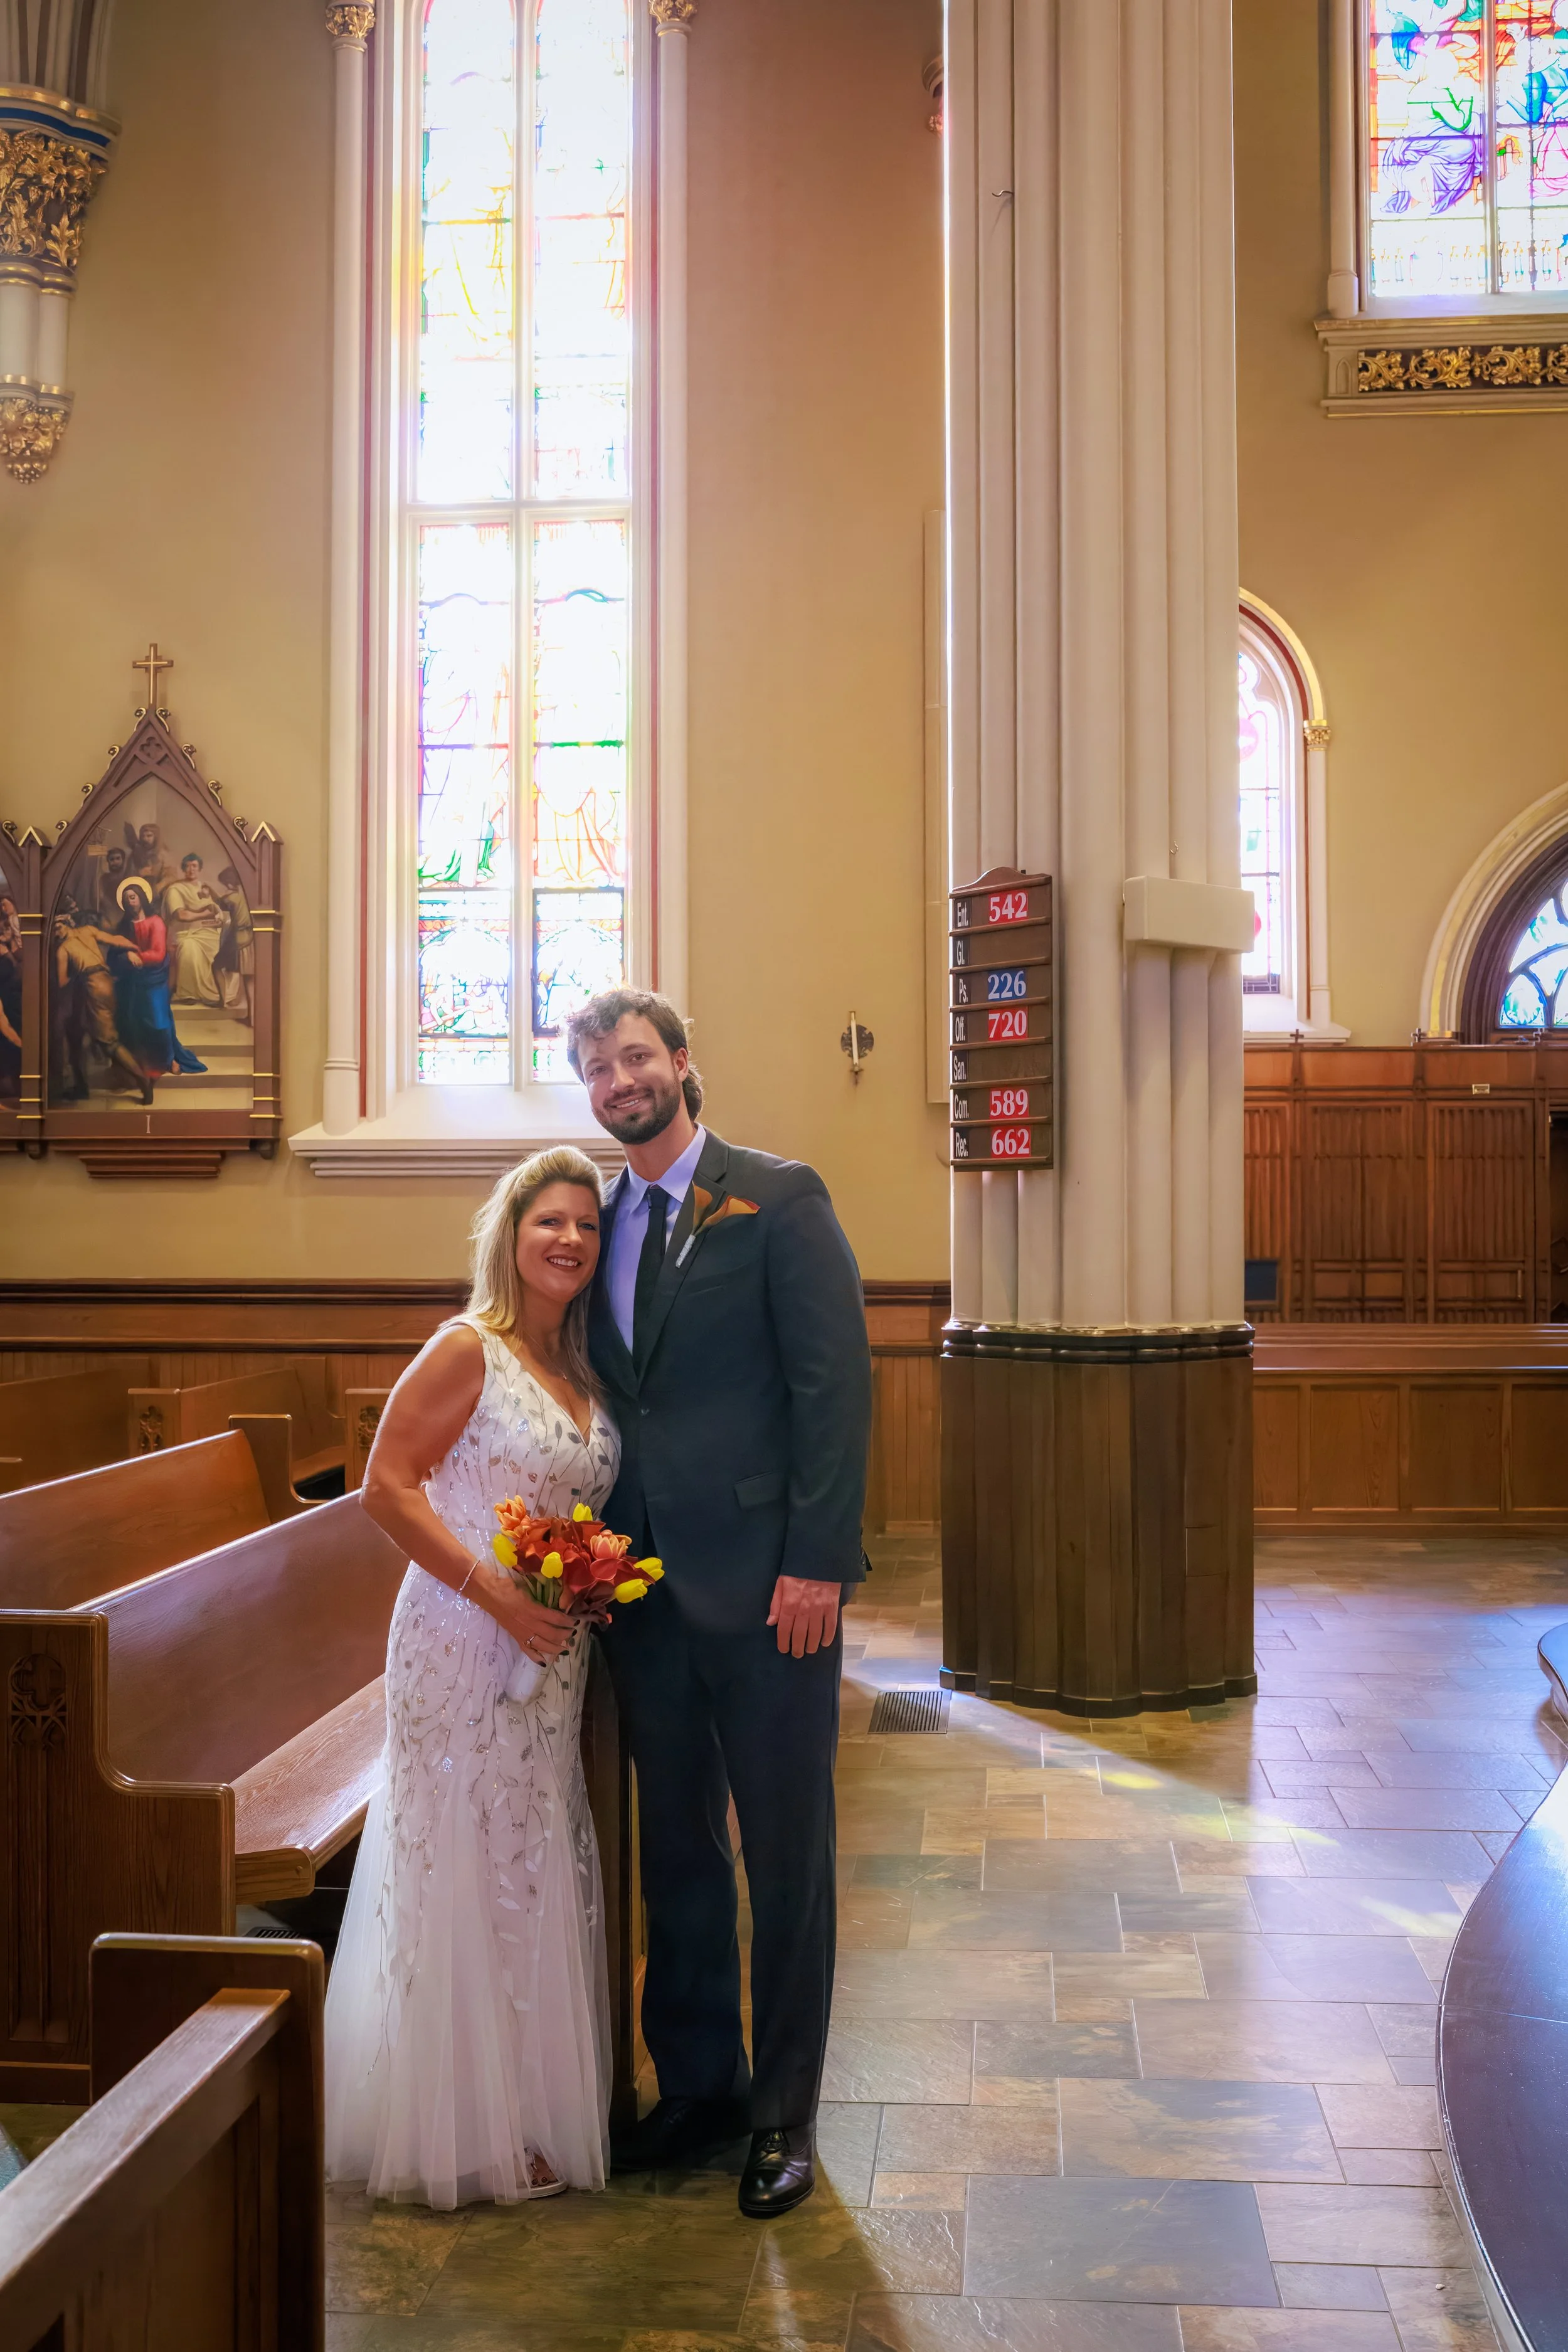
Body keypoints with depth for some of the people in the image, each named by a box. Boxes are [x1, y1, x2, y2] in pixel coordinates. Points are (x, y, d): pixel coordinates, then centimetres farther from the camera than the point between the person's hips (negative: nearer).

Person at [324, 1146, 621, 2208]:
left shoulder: (583, 1367, 10)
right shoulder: (468, 1350, -12)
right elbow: (388, 1485, -16)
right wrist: (497, 1593, -20)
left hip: (550, 1649, 7)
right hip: (465, 1642, -7)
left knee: (541, 1869, 14)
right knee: (474, 1871, 2)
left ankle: (537, 2099, 29)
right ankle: (476, 2132, 17)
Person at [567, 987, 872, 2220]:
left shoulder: (780, 1196, -6)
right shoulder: (599, 1223, 11)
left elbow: (836, 1382, -11)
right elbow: (605, 1398, 14)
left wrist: (817, 1561, -16)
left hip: (766, 1582, -5)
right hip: (644, 1587, 5)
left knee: (788, 1855, 6)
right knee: (676, 1852, 16)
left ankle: (783, 2112, 21)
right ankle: (697, 2084, 32)